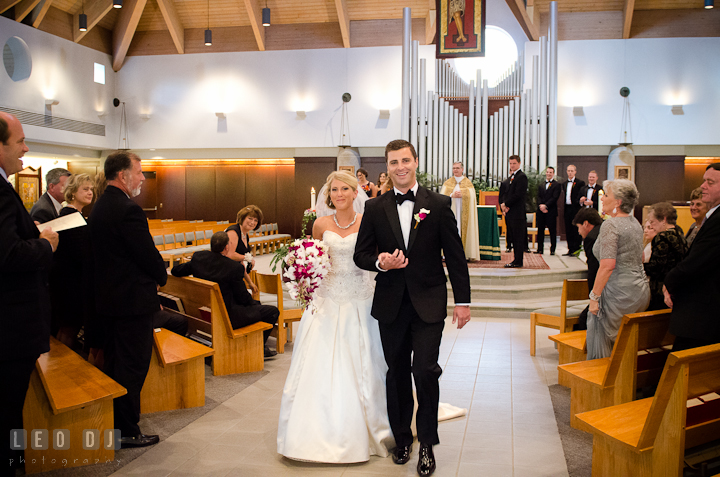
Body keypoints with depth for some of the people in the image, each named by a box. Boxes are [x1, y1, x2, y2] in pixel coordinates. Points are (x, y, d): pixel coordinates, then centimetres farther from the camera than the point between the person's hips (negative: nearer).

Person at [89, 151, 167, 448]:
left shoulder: (99, 207, 10)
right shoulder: (128, 210, -20)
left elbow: (102, 253, 13)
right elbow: (148, 254, -19)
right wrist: (161, 276, 2)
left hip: (107, 298, 10)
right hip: (133, 299, -10)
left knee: (114, 361, 19)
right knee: (133, 365, 0)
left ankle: (113, 422, 31)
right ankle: (127, 431, 10)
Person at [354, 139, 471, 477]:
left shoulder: (438, 205, -1)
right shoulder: (374, 208, 4)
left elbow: (455, 256, 0)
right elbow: (361, 254, 6)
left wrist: (462, 300, -2)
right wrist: (379, 262, -17)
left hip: (428, 303, -2)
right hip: (391, 304, 2)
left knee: (425, 371, -8)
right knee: (397, 374, 12)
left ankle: (427, 444, 12)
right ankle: (402, 437, 31)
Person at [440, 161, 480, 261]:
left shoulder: (468, 182, 10)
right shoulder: (447, 183, 13)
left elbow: (472, 196, -2)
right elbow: (442, 195, 2)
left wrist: (462, 195, -16)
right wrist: (452, 195, -13)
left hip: (463, 211, -1)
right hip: (450, 211, 1)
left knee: (463, 230, -5)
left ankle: (465, 254, -3)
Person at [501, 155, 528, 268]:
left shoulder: (522, 176, -9)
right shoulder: (510, 177, 20)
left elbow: (518, 195, -18)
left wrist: (506, 204, -12)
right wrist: (503, 204, 2)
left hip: (517, 213, -9)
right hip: (510, 212, 9)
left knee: (518, 238, -5)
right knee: (514, 238, 11)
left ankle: (518, 262, -2)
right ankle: (517, 259, 16)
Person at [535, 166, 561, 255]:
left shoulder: (557, 185, 1)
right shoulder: (541, 186, 18)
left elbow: (555, 197, -8)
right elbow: (539, 197, 9)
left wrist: (545, 205, -16)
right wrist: (541, 206, -10)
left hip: (551, 211, -5)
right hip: (541, 211, 5)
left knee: (552, 231, -2)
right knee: (540, 230, 7)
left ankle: (552, 249, 3)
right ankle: (540, 249, 13)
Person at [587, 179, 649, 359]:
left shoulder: (610, 225, -14)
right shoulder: (635, 223, 13)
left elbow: (607, 266, -22)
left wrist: (594, 296, -18)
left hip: (619, 291, -9)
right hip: (640, 289, 9)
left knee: (601, 336, 2)